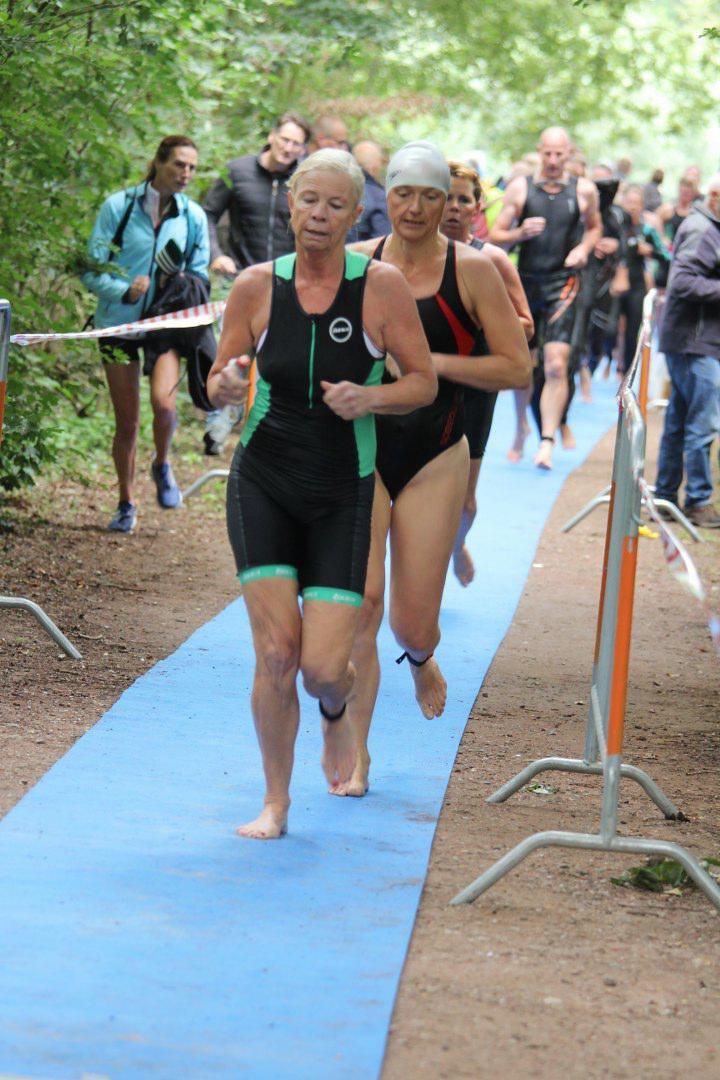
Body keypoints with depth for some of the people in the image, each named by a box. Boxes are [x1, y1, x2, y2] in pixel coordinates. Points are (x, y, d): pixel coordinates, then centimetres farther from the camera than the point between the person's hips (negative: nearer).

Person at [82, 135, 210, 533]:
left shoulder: (193, 216, 2)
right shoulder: (118, 206, -6)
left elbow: (199, 275, 13)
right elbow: (93, 271, -7)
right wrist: (124, 291, -25)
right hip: (120, 321, -1)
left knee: (163, 401, -24)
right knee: (126, 422, 4)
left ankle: (162, 466, 7)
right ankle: (126, 504, 22)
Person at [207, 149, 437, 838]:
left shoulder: (382, 286, -6)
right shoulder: (256, 286, -2)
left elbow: (424, 382, 0)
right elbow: (218, 383, 7)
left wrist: (371, 398, -19)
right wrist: (227, 385, -17)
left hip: (342, 494, -1)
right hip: (262, 483, 1)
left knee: (324, 669, -6)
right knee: (276, 651, -10)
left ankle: (336, 715, 33)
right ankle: (275, 802, 10)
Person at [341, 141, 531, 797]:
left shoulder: (472, 269, -3)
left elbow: (518, 369, -5)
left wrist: (430, 361, -14)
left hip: (434, 456, -1)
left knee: (414, 623, 2)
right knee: (361, 601, -12)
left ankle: (421, 659, 41)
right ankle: (355, 751, 2)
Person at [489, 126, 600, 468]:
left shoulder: (584, 190, 2)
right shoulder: (520, 188, 1)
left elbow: (594, 227, 21)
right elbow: (495, 235, 3)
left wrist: (584, 248, 0)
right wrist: (521, 232, -17)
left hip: (562, 285, -1)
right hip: (525, 283, 1)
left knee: (556, 365, -15)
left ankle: (547, 441, -16)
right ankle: (521, 430, 35)